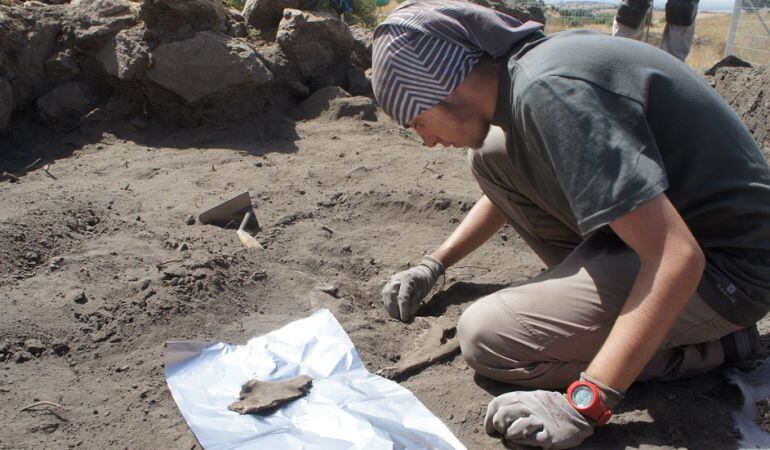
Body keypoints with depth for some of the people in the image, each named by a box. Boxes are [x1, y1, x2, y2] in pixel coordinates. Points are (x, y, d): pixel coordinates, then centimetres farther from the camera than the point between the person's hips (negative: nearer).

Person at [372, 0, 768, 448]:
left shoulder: (549, 92, -28)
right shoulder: (534, 60, 3)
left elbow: (678, 258, -31)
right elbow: (508, 190, 23)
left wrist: (582, 406, -29)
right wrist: (435, 264, 18)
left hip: (723, 266, -9)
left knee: (486, 338, -16)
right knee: (492, 155, 4)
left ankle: (711, 345, -3)